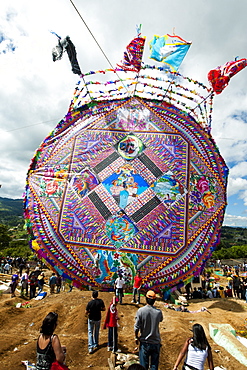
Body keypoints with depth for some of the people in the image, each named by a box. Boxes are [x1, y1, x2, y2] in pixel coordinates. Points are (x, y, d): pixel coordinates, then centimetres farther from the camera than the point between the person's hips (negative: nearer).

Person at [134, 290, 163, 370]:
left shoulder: (140, 311, -17)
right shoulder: (158, 312, -13)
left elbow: (136, 327, -13)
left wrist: (136, 337, 4)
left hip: (144, 342, -1)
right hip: (156, 342, 1)